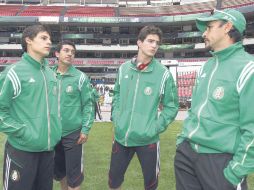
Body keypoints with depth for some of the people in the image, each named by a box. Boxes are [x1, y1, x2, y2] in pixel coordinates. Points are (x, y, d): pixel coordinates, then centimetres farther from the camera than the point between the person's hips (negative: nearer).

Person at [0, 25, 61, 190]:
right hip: (22, 149, -6)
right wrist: (22, 131, -17)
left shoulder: (51, 74, 10)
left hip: (48, 148, 7)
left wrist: (55, 131, 9)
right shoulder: (15, 72, -12)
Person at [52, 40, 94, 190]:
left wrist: (85, 129, -10)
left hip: (73, 133, -3)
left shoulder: (80, 77, -6)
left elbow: (88, 104, -5)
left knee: (73, 174, 4)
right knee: (58, 170, 19)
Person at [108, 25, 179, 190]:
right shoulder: (124, 68, 1)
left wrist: (155, 128, -11)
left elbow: (172, 106, -4)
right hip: (121, 136, 3)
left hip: (147, 140, -2)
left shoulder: (163, 73, -9)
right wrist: (116, 118, 4)